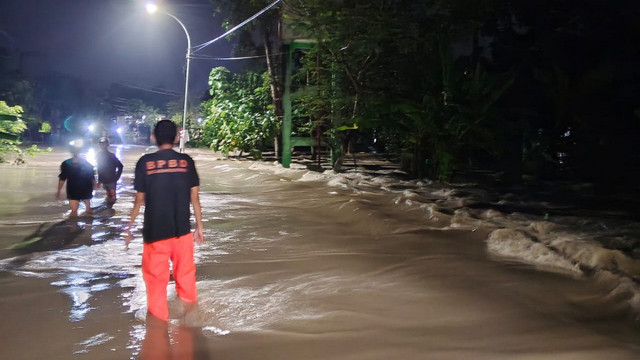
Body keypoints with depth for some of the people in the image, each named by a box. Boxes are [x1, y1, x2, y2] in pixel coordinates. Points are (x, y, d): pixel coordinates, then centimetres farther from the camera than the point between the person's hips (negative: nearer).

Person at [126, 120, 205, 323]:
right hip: (182, 230, 1)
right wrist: (199, 226, 10)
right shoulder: (186, 161, -2)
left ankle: (159, 320, 20)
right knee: (185, 273, 17)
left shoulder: (145, 162, -4)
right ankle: (189, 312, 32)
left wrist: (130, 228, 9)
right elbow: (195, 197, 1)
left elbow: (139, 199, -2)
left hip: (154, 231, -1)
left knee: (155, 277, 11)